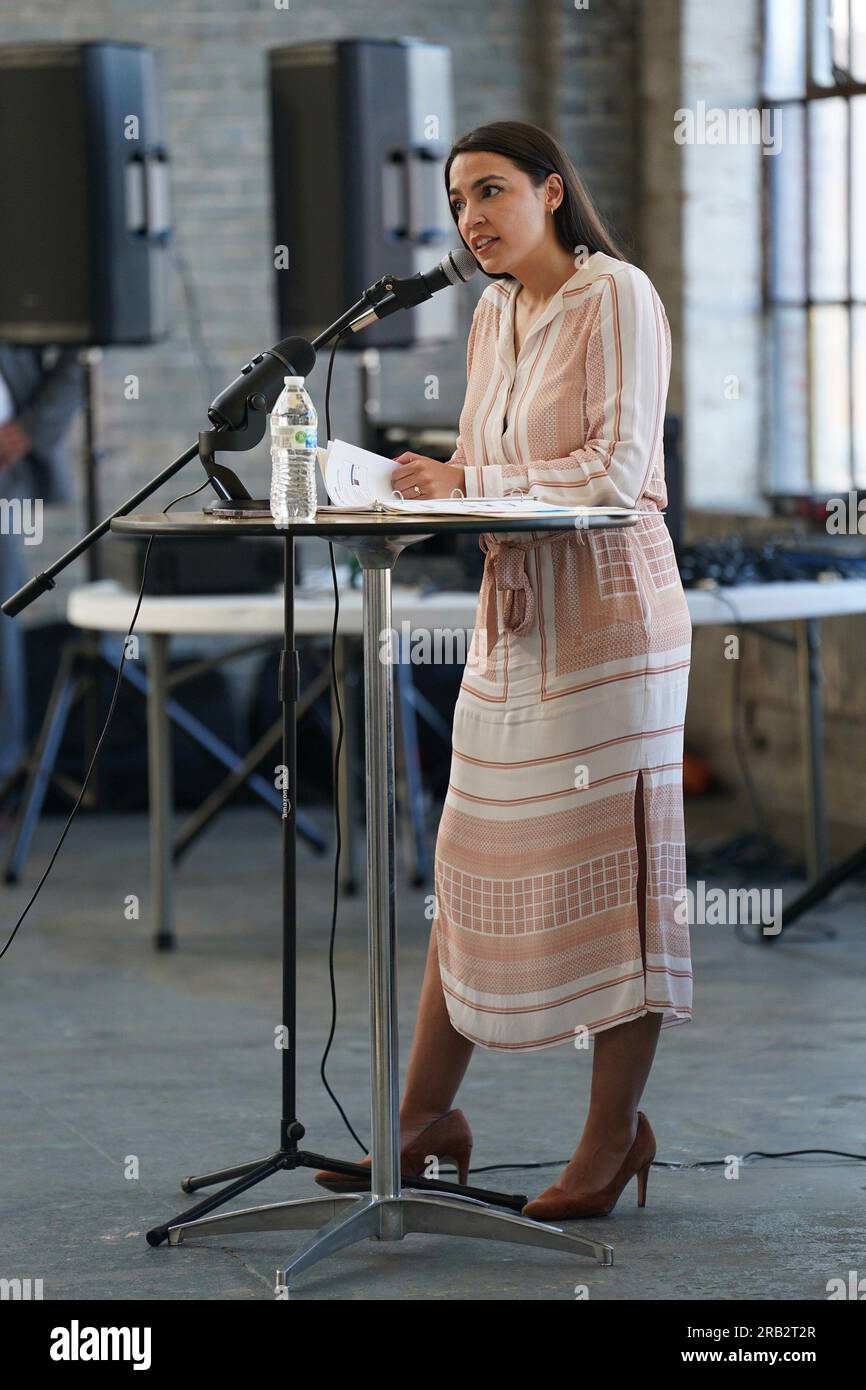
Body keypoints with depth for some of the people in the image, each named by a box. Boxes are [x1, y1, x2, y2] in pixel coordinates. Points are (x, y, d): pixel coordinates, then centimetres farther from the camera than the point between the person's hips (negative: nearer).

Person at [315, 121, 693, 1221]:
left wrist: (468, 485, -20)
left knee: (608, 867, -2)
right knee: (472, 870, 9)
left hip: (607, 611, -7)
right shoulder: (492, 315, 15)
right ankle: (425, 1120, 16)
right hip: (514, 616, 8)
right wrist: (431, 486, -1)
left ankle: (615, 1134, 8)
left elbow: (616, 468, -16)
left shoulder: (615, 296, -8)